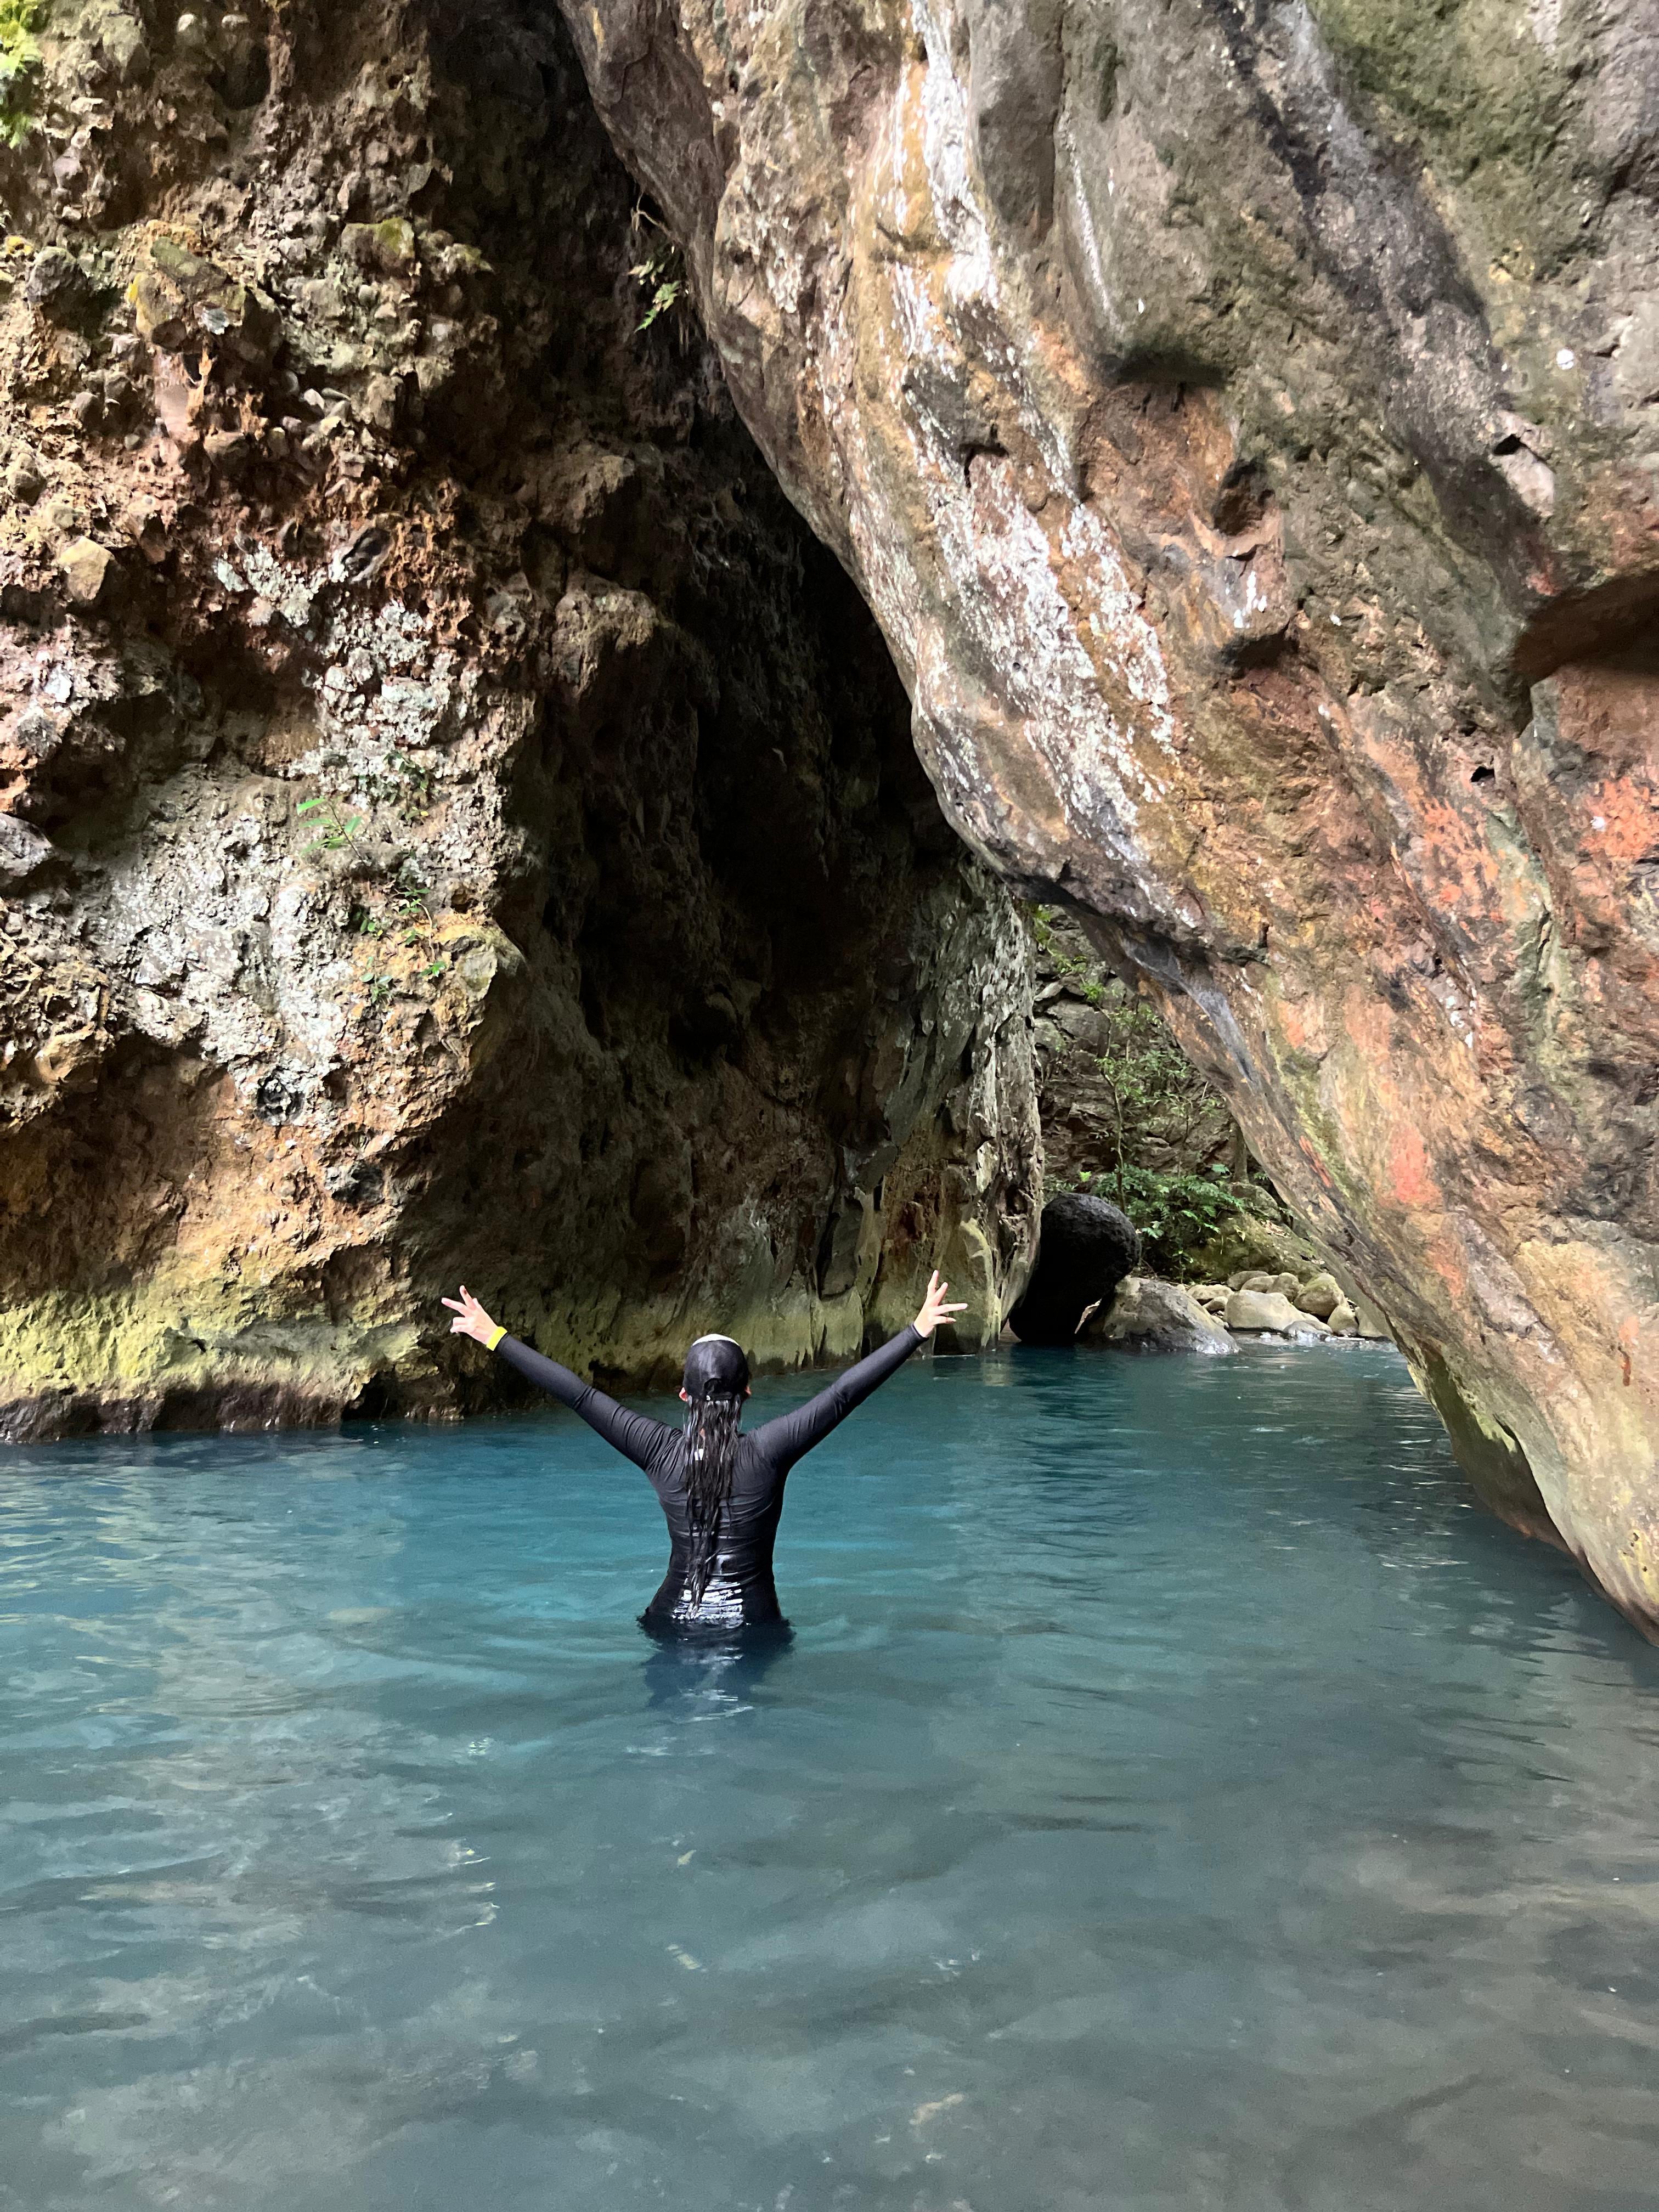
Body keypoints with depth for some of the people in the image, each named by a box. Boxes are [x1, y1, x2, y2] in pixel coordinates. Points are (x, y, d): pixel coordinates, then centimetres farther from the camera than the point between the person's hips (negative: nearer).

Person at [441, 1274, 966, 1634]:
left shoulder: (662, 1451, -7)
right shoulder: (767, 1451, -12)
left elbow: (581, 1396, -5)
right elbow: (844, 1394, -14)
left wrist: (494, 1338, 0)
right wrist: (918, 1330, -13)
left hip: (673, 1622, 2)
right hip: (752, 1623, -2)